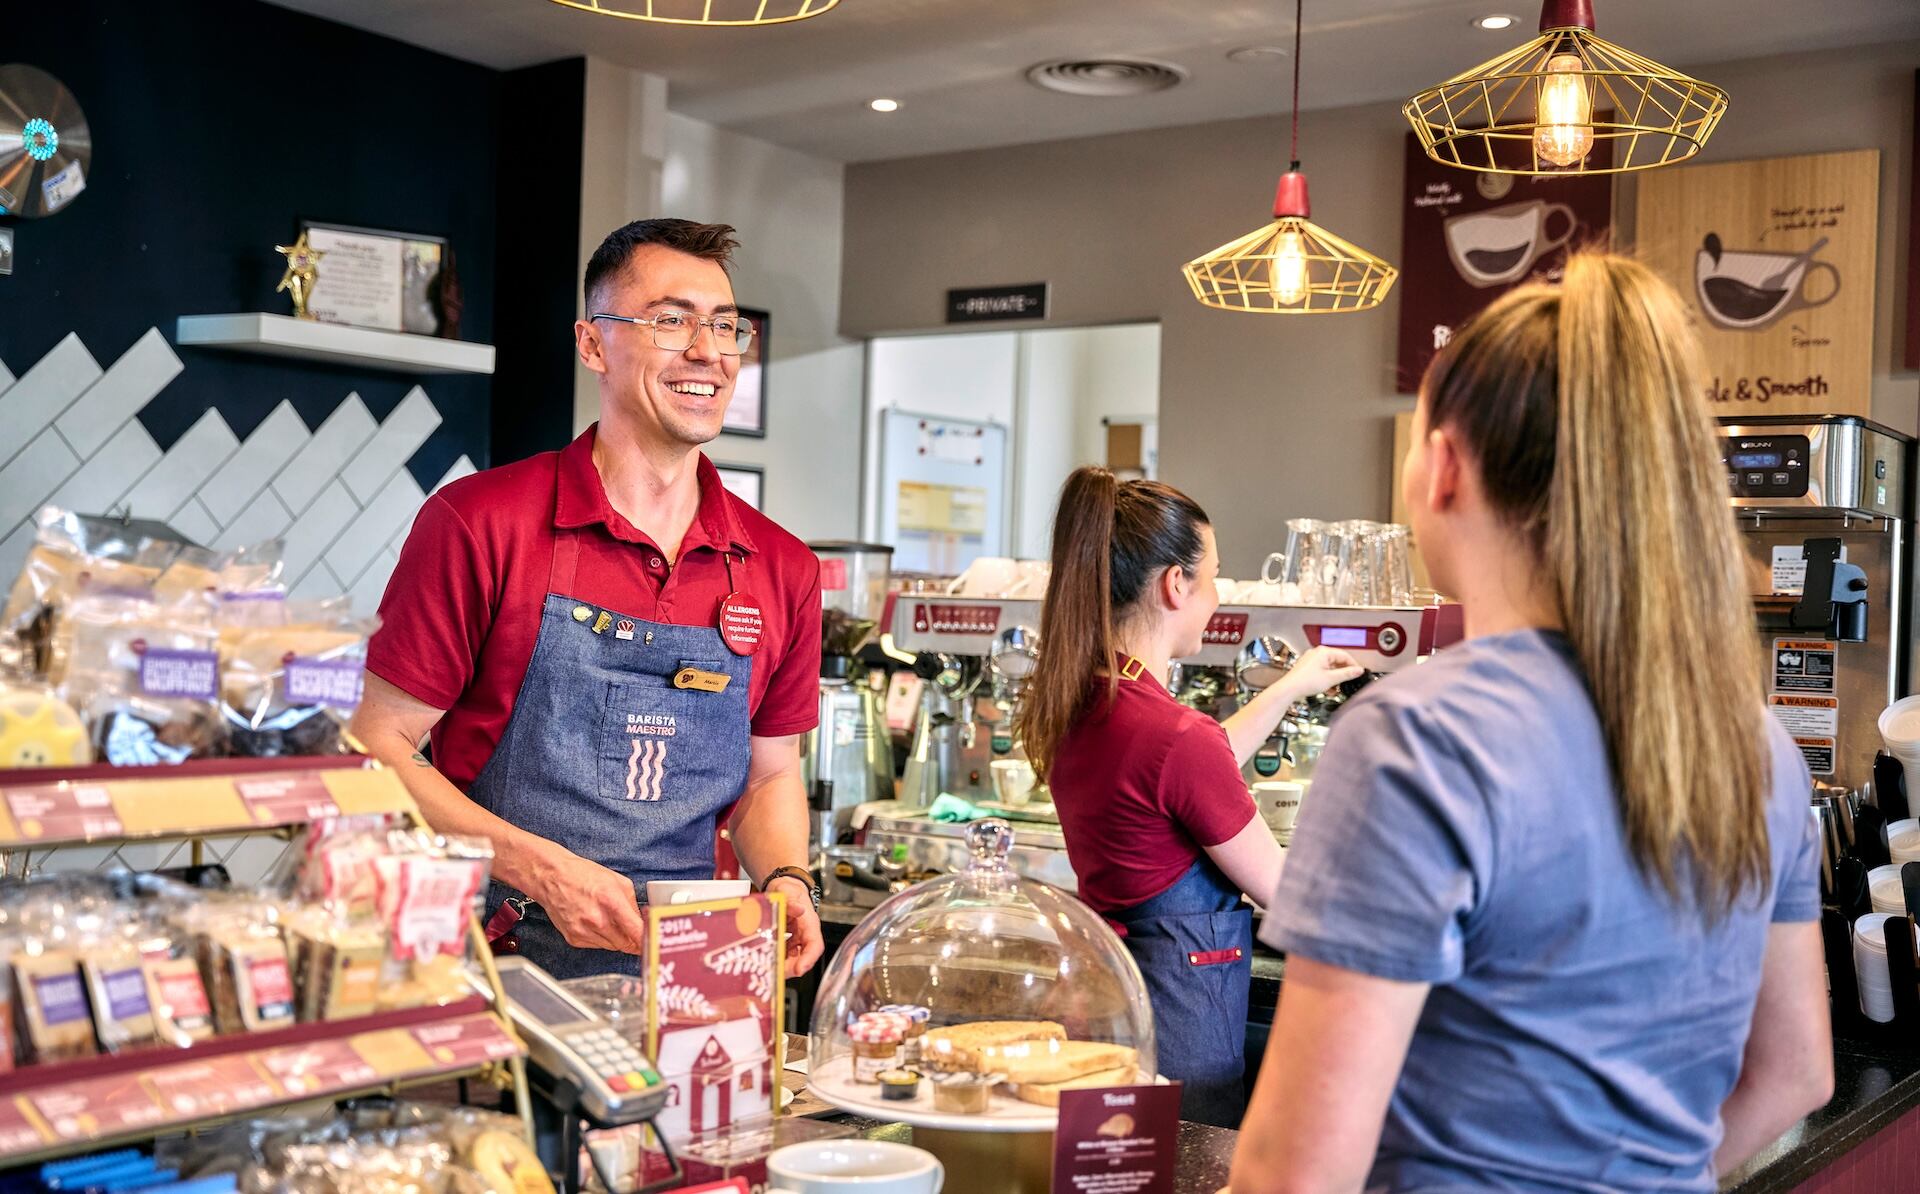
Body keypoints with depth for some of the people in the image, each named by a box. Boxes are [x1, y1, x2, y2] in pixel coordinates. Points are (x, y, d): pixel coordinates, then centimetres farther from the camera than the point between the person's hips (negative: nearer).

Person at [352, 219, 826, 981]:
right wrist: (538, 868, -14)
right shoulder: (480, 524, -4)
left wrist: (785, 880, 0)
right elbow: (378, 748, -3)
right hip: (495, 968, -4)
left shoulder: (782, 570, 9)